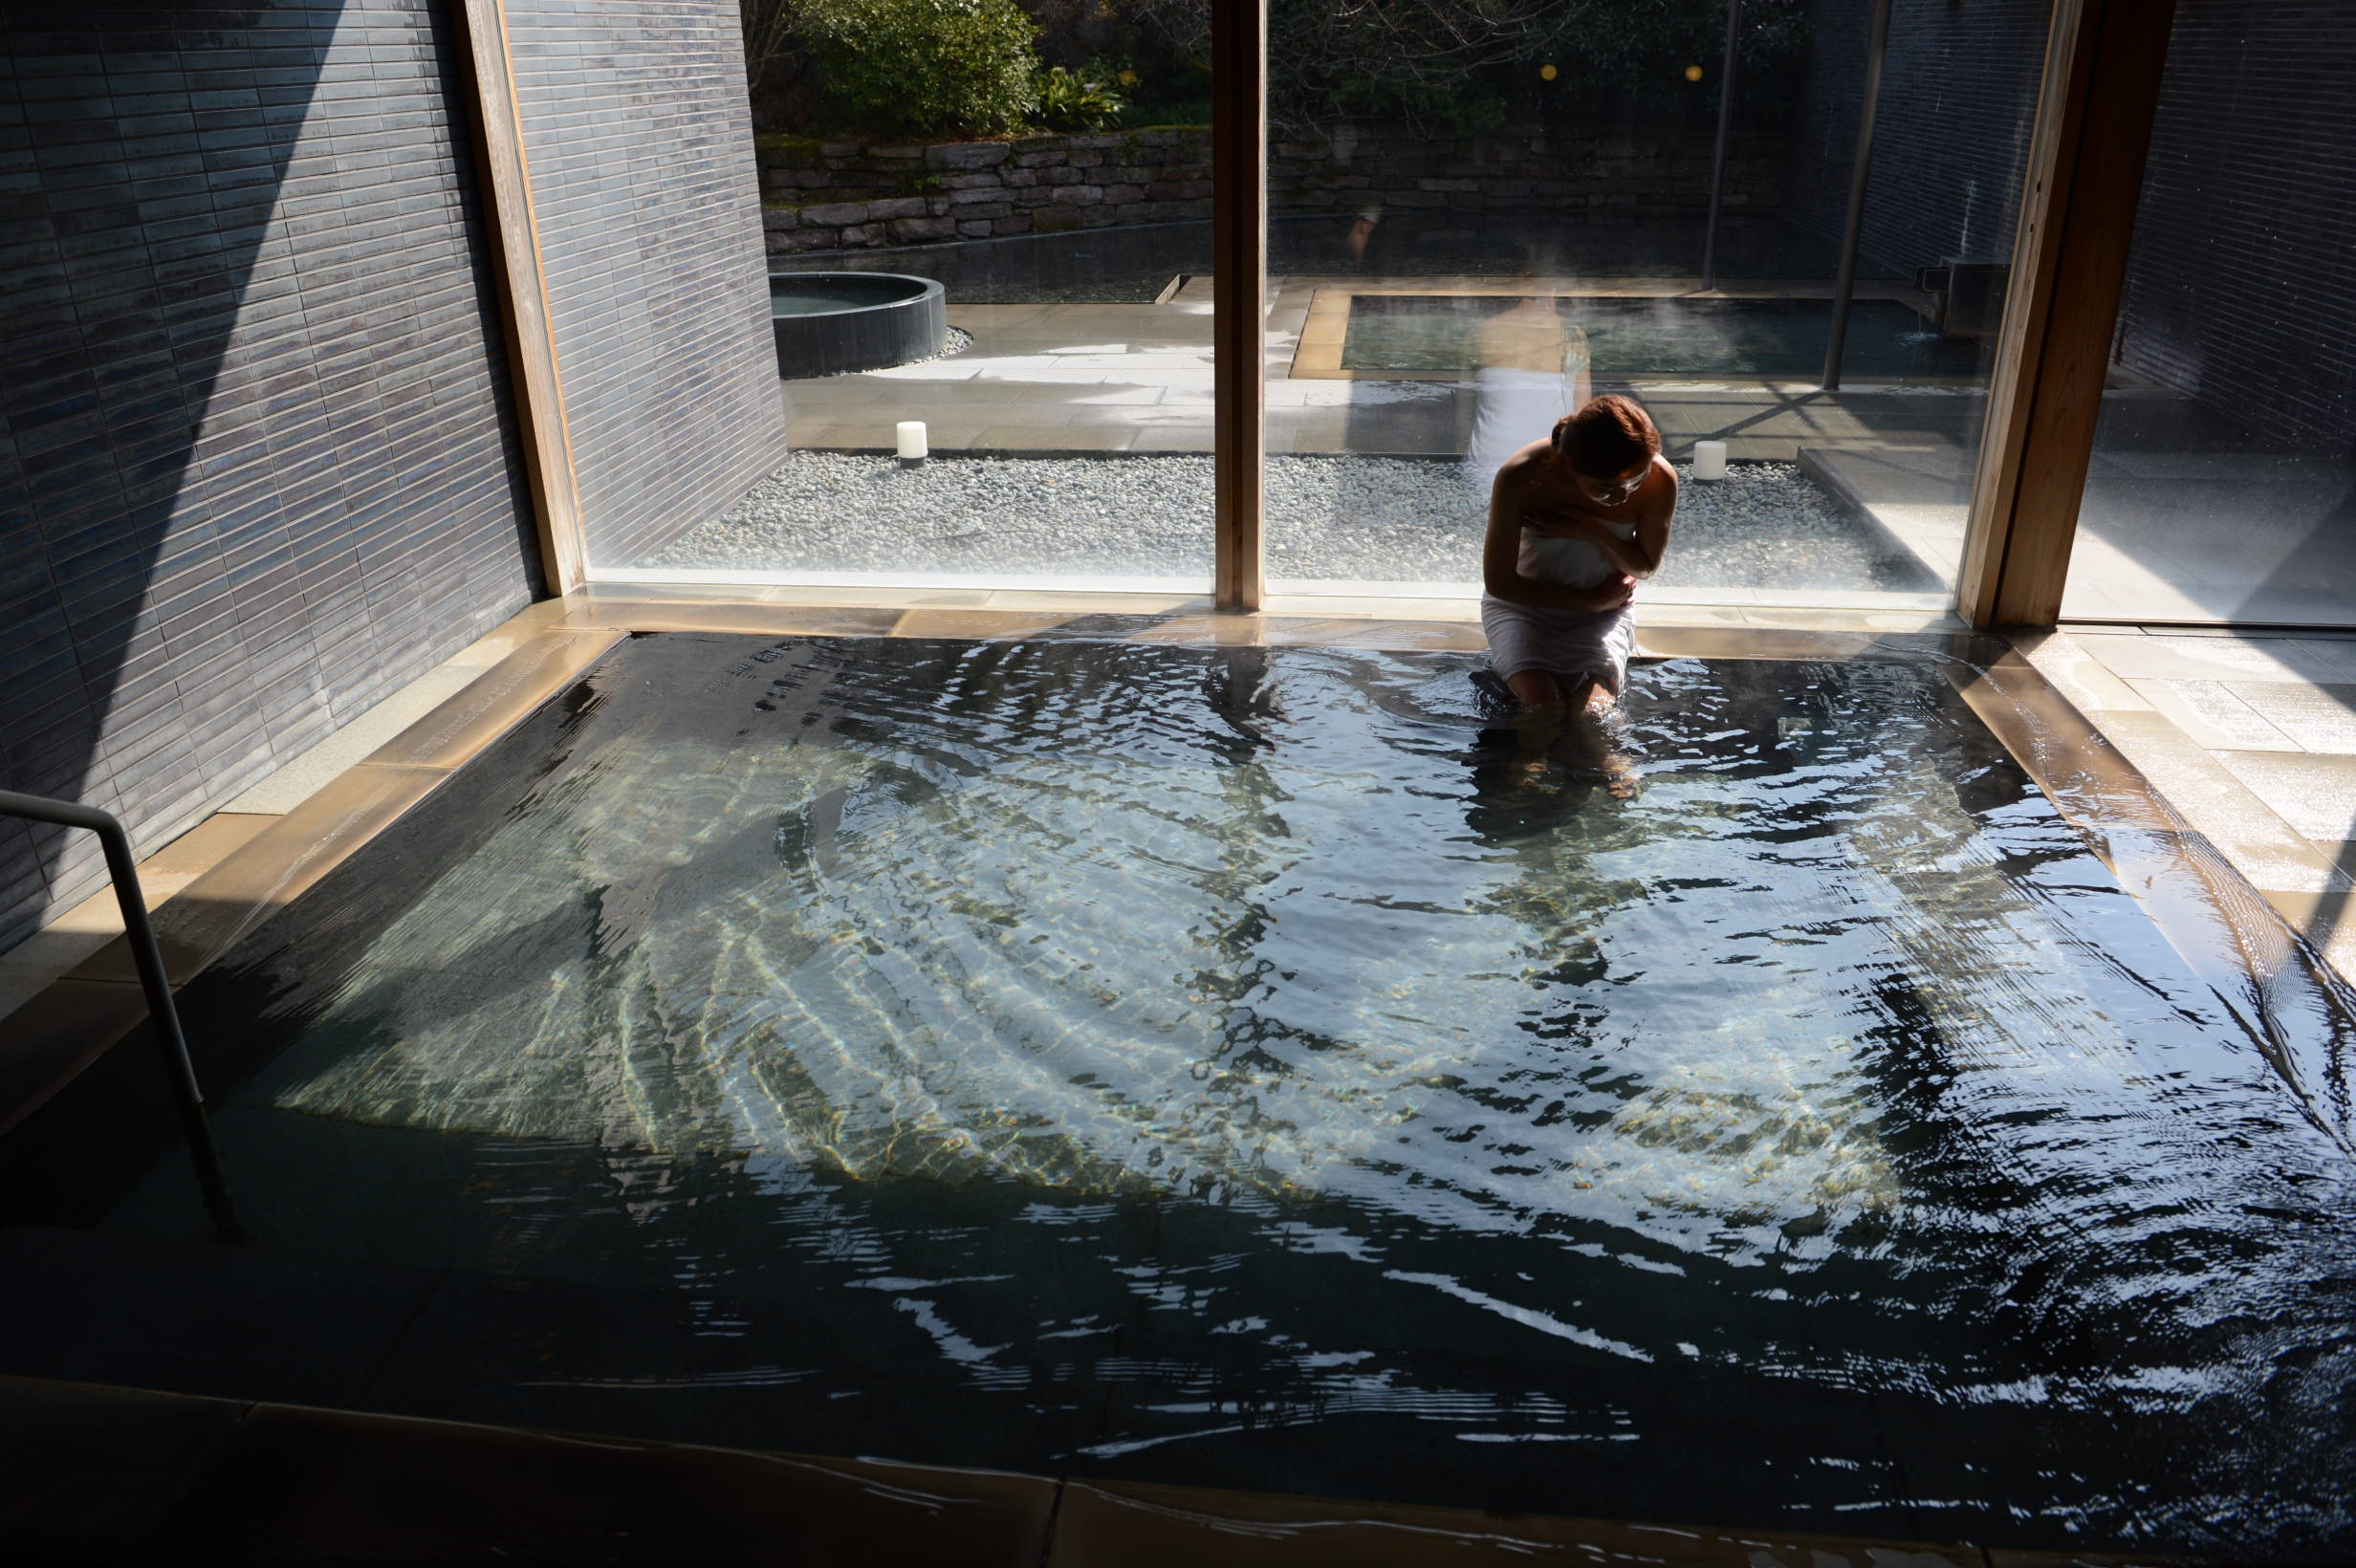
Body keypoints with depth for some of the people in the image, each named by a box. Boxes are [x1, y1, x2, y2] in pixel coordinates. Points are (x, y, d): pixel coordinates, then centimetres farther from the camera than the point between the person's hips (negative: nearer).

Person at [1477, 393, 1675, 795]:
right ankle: (1533, 768, 2)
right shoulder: (1520, 478, -28)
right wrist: (1592, 600, -14)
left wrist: (1595, 533, -24)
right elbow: (1499, 581, -17)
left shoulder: (1660, 481, -21)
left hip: (1604, 607, 1)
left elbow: (1646, 565, -3)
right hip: (1523, 602, -1)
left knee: (1593, 709, -23)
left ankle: (1605, 761, 6)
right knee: (1541, 702, -26)